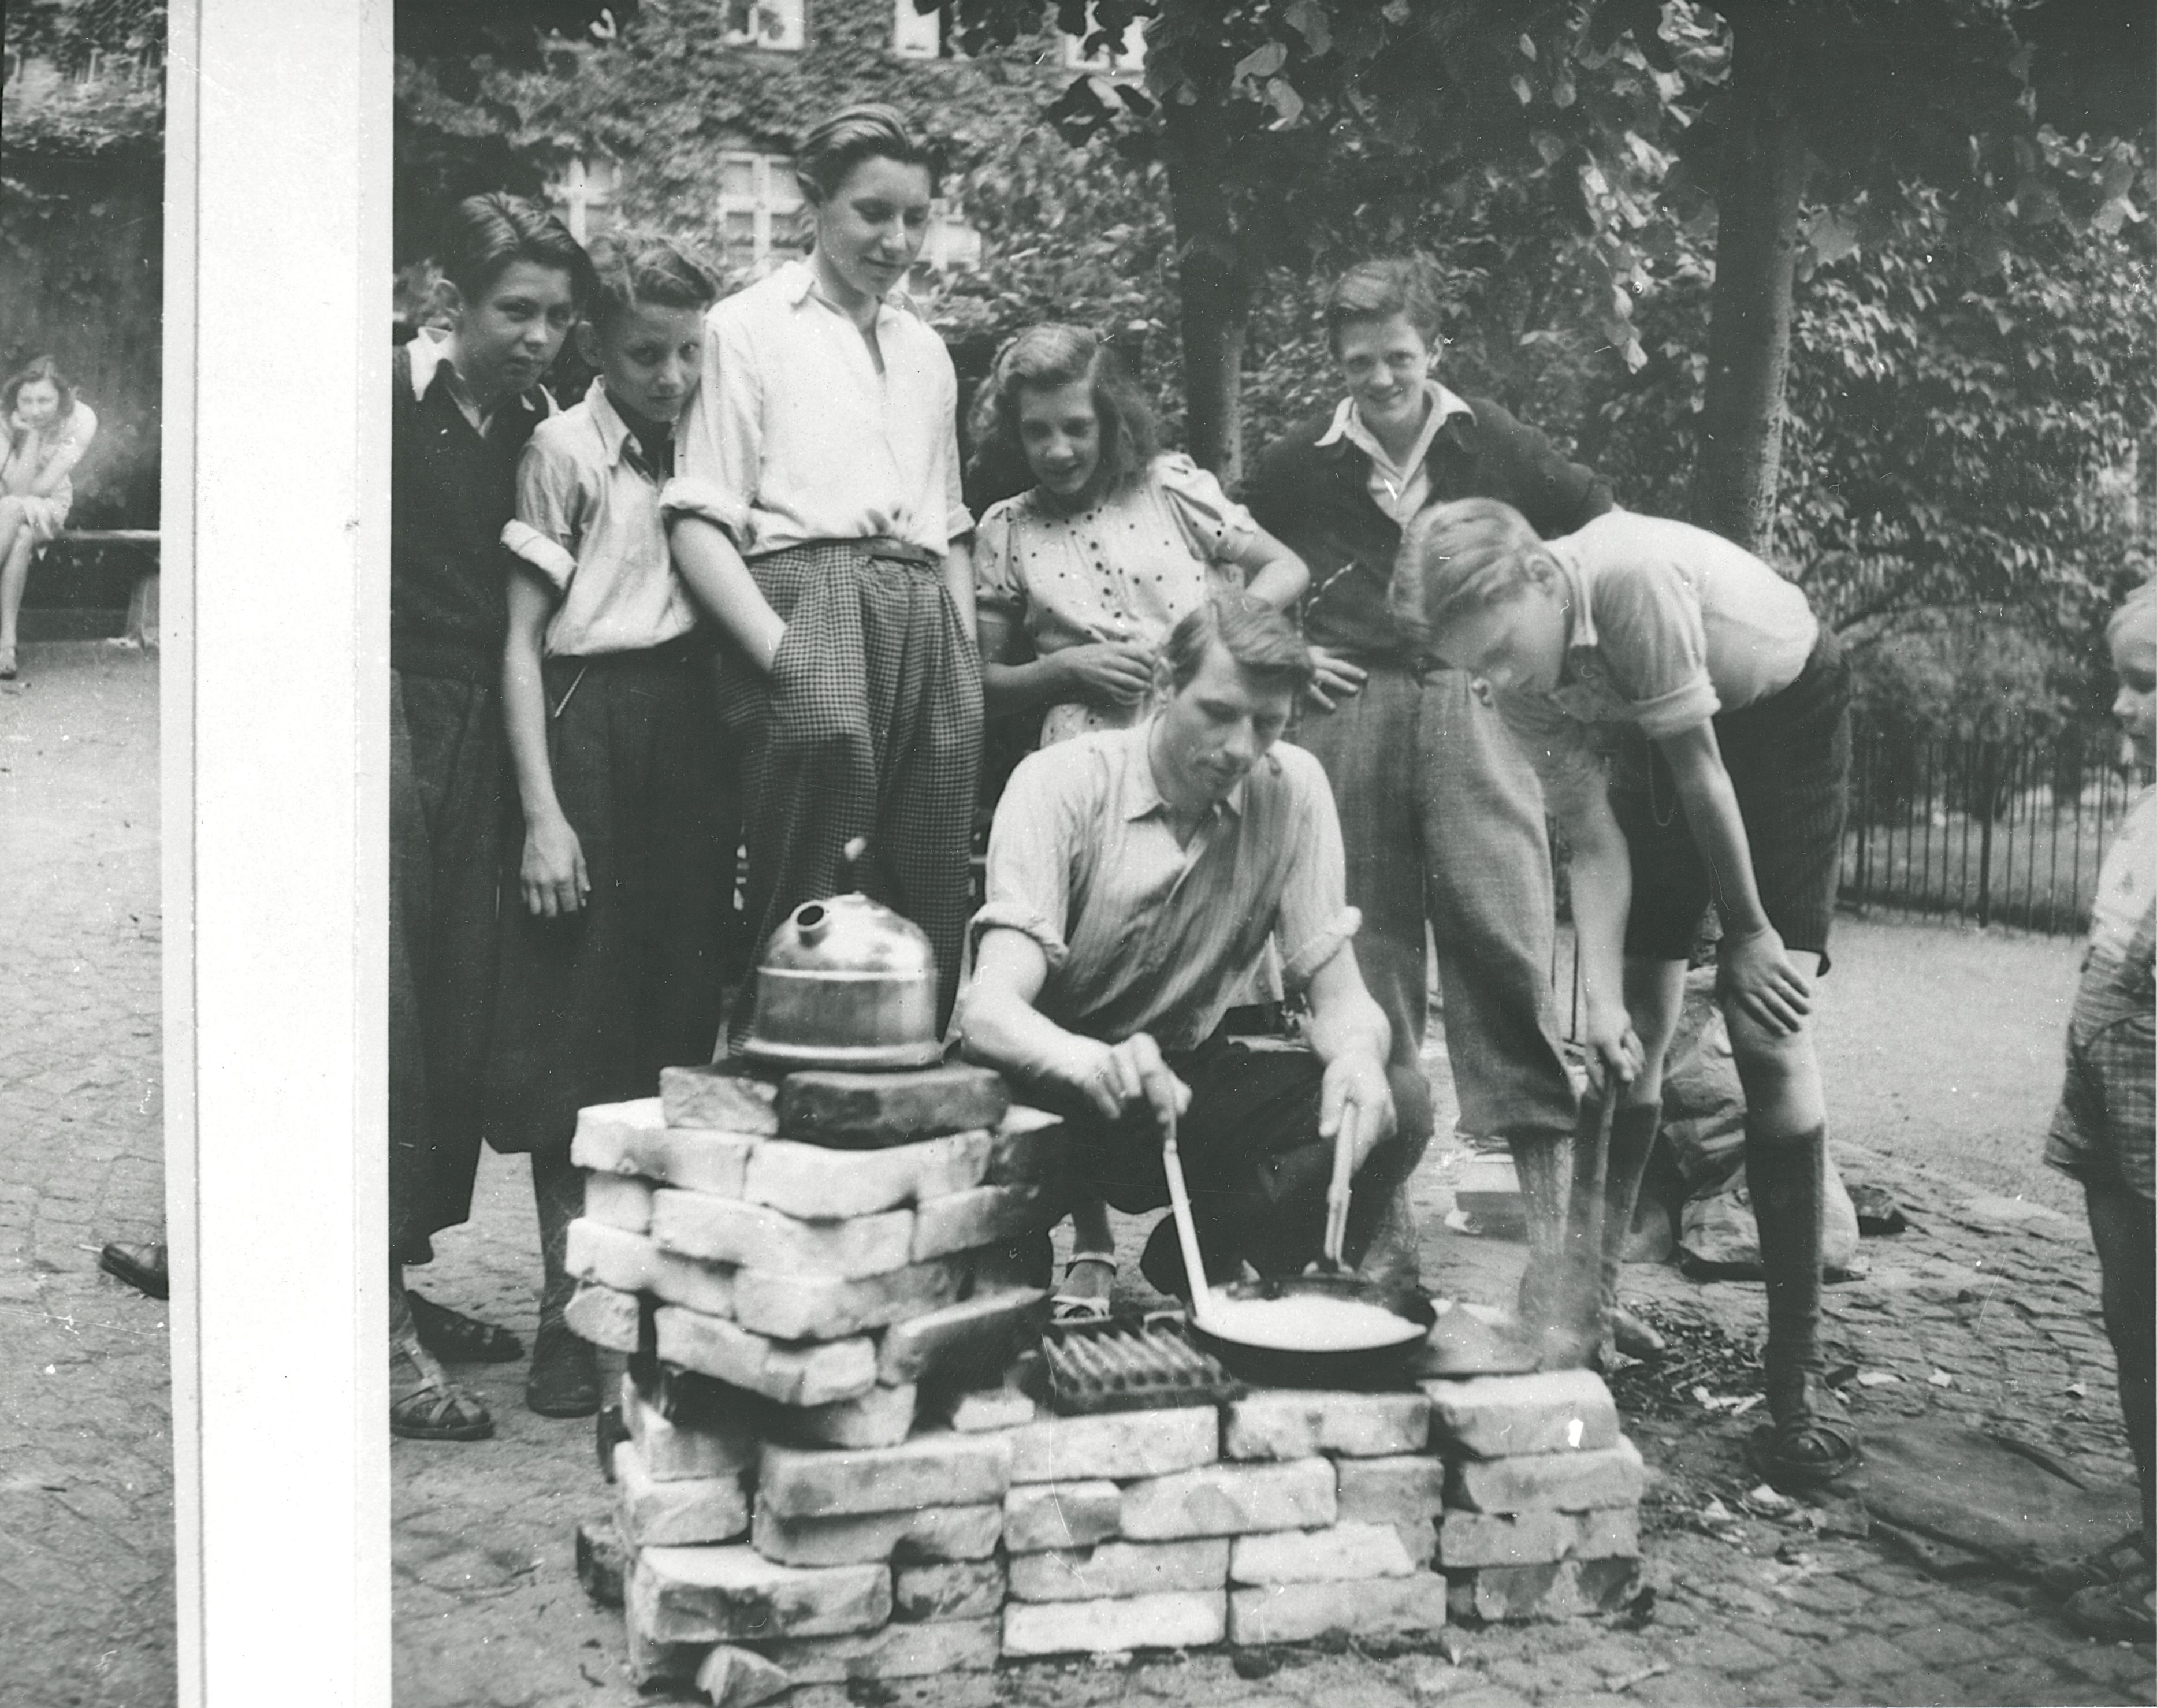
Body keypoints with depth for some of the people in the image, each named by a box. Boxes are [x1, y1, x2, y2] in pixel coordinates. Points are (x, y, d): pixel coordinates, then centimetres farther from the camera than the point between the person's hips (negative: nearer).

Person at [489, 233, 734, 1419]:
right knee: (576, 1031, 0)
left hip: (691, 738, 5)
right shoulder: (564, 447, -3)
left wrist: (735, 786, 6)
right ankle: (569, 1307, 10)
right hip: (592, 729, -5)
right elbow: (521, 643, -6)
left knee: (678, 1013, 8)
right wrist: (542, 815, -13)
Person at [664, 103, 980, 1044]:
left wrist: (969, 663, 11)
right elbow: (700, 524, -3)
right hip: (808, 607, -5)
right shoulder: (749, 326, 6)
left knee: (930, 925, 2)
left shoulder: (926, 350, 24)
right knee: (807, 923, -11)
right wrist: (783, 651, -16)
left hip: (926, 626, 6)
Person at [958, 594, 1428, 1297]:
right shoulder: (1060, 783, -17)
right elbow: (991, 1008, -28)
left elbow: (1339, 996, -6)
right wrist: (1088, 1062, -51)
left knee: (1390, 1106, -20)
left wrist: (1358, 1052, -32)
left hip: (1185, 1084, 4)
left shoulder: (1294, 787, -6)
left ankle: (1192, 1267, 0)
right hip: (1050, 1082, -4)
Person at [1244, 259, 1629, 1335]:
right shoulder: (1297, 466, 9)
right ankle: (1378, 1218, 16)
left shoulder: (1496, 447, 6)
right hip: (1347, 714, 1)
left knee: (1507, 943, -11)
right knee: (1368, 960, 5)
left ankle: (1553, 1223, -6)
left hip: (1472, 708, -1)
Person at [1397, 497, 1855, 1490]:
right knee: (1631, 1033, 0)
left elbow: (1699, 769, -28)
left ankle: (1798, 1364, -6)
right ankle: (1585, 1306, 11)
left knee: (1767, 1031, -14)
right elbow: (1594, 841, -15)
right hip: (1653, 736, 5)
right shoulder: (1521, 684, -18)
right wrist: (1600, 997, -27)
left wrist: (1750, 932, -17)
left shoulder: (1637, 579, -38)